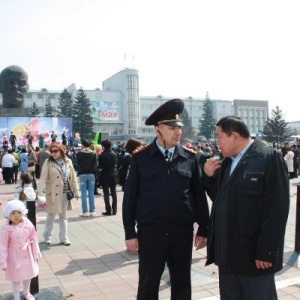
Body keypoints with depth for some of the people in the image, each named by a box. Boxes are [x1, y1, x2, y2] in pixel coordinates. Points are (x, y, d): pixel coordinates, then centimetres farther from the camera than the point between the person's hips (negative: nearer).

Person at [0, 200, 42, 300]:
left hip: (27, 255, 3)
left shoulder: (28, 225, -15)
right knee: (16, 278, 12)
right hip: (14, 257, -3)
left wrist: (36, 254, 3)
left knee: (28, 275, 21)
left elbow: (33, 240, -4)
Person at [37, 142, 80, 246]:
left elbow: (73, 178, 6)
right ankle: (47, 237, 26)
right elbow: (43, 178, -14)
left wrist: (76, 192, 5)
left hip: (65, 193, 3)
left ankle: (64, 238, 20)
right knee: (51, 215, 9)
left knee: (63, 215, 11)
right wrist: (40, 192, -25)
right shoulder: (48, 162, -7)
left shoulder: (68, 161, 2)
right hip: (53, 193, -3)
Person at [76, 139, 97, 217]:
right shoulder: (93, 154, 4)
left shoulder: (79, 154, -2)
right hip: (91, 174, 2)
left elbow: (77, 165, 1)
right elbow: (95, 165, 2)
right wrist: (93, 172, 8)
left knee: (83, 193, 0)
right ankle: (92, 211, 7)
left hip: (82, 174, -2)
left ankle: (85, 211, -1)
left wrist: (78, 173, 11)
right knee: (91, 193, 5)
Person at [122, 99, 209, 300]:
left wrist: (203, 229, 5)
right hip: (150, 233, -1)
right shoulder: (141, 158, -3)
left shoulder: (190, 158, 1)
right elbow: (130, 197, -1)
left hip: (183, 232, 2)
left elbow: (199, 195, 5)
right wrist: (130, 233, -3)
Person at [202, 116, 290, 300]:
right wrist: (209, 176, 0)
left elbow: (277, 209, -17)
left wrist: (266, 252, -18)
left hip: (254, 254, -7)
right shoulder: (226, 162, 11)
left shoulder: (269, 158, -12)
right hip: (227, 253, 7)